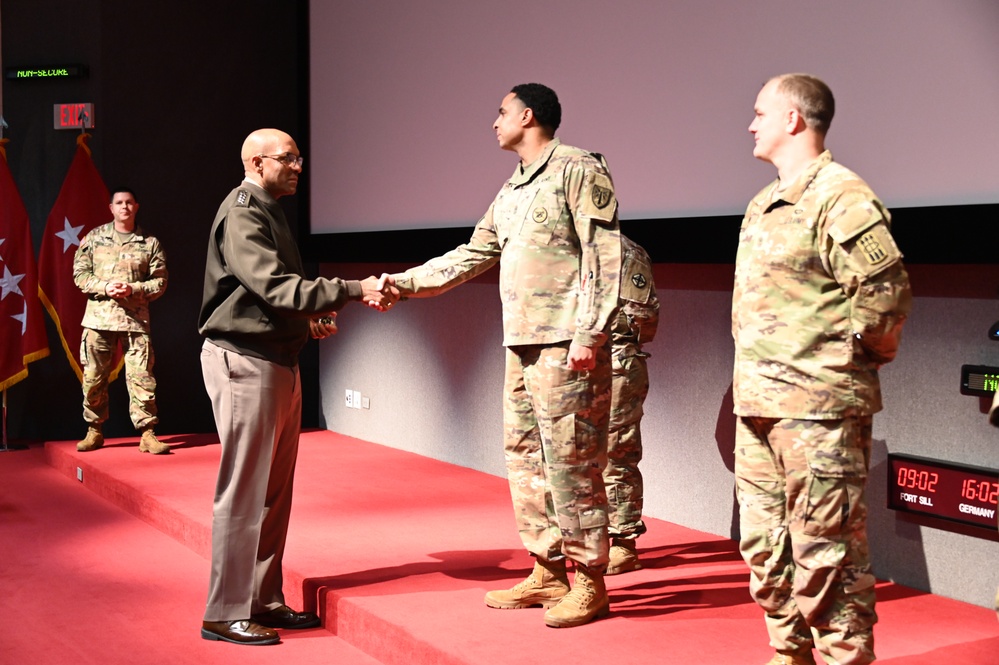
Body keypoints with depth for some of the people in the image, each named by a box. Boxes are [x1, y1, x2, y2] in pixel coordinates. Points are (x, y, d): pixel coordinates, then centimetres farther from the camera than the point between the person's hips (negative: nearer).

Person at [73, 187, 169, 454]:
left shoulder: (150, 243, 6)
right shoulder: (94, 238, 8)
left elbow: (160, 281, 5)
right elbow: (80, 273, 5)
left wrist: (134, 289, -12)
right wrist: (105, 287, -11)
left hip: (135, 319, -1)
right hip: (99, 317, 1)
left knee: (141, 376, -5)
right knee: (93, 376, 5)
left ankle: (147, 434, -2)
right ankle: (94, 430, 19)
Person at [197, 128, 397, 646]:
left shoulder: (270, 213, 19)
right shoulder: (241, 215, -13)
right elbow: (275, 288, -23)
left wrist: (311, 321, 9)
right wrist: (354, 290, -23)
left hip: (279, 362, 10)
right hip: (244, 362, -10)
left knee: (275, 490, 12)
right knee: (243, 490, -7)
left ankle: (264, 601, 20)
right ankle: (226, 614, -1)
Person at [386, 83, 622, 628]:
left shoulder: (578, 169, -5)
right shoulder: (512, 190, 21)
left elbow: (604, 256, -12)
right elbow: (471, 257, 26)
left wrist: (588, 335, -19)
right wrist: (402, 283, 21)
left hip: (565, 346, -9)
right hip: (521, 345, 9)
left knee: (571, 464, -6)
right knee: (525, 460, 11)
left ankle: (589, 583, 3)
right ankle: (548, 572, 21)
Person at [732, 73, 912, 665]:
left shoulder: (839, 197, -13)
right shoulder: (764, 205, 17)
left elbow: (887, 291, -20)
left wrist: (859, 351, -6)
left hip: (817, 405, -10)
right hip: (758, 403, 10)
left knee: (825, 548, -3)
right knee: (765, 541, 16)